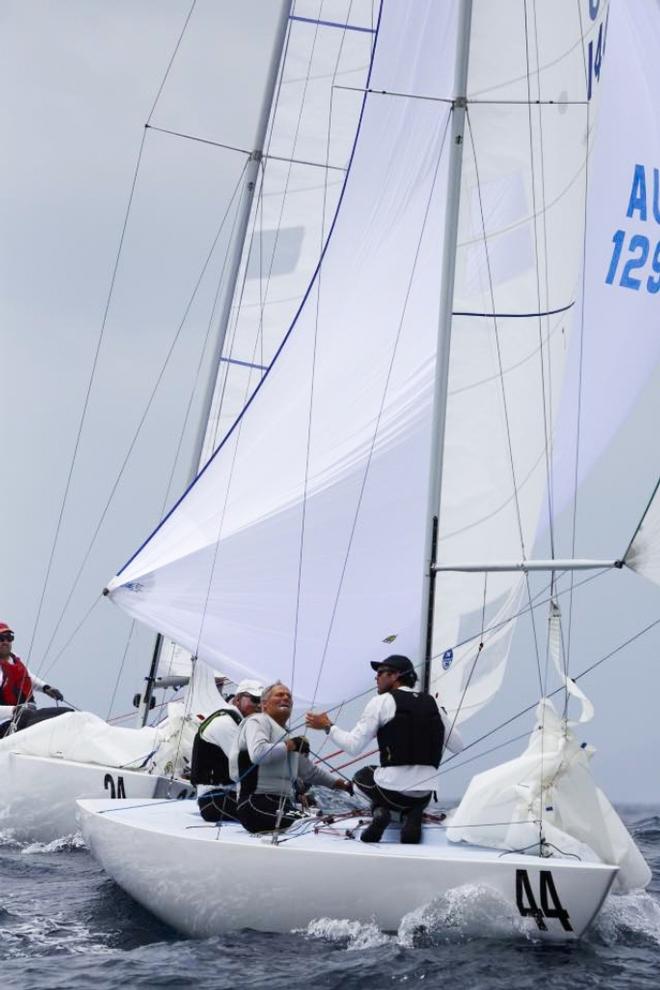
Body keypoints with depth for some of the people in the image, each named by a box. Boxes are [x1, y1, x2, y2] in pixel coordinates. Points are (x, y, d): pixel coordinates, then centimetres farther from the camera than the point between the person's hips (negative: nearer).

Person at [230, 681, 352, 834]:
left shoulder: (287, 736, 25)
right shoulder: (257, 721, 1)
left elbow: (310, 771, 36)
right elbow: (258, 754, -20)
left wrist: (345, 785, 32)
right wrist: (291, 745, -7)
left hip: (284, 806, 8)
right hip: (258, 804, -8)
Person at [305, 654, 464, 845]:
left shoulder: (381, 702, -4)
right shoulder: (432, 704, 9)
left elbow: (354, 747, -7)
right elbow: (458, 747, 13)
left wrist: (328, 727, 8)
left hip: (393, 791, -3)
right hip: (425, 795, 3)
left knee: (362, 775, 30)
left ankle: (380, 811, 2)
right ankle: (412, 816, 3)